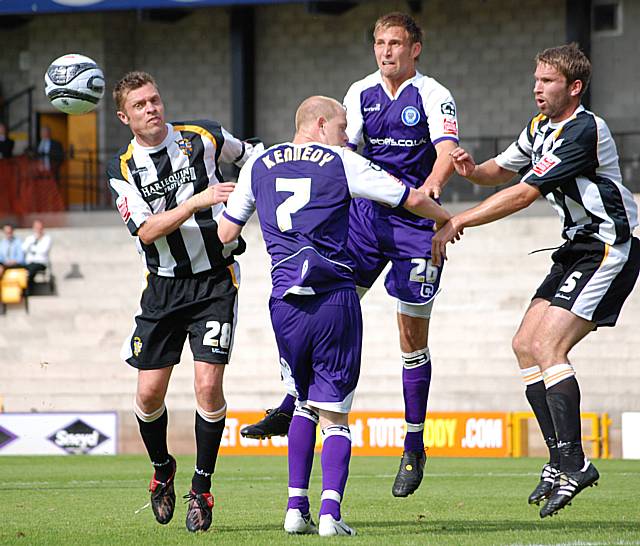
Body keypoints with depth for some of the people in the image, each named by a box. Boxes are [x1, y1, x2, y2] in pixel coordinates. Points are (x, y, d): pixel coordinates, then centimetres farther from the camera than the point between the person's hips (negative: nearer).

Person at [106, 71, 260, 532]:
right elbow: (146, 231, -14)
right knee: (150, 392, 0)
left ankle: (202, 488, 1)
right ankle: (162, 469, 28)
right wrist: (197, 201, -24)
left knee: (208, 385, -13)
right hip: (164, 285, 2)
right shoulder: (122, 169, 0)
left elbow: (251, 155, 20)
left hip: (215, 279, -1)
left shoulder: (204, 138, -1)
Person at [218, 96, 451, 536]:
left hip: (286, 302, 3)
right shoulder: (342, 163, 3)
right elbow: (413, 199, 6)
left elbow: (226, 233, 16)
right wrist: (447, 220, 26)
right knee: (335, 415, 3)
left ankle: (296, 507, 10)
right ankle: (330, 512, -14)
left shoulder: (258, 166, 12)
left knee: (305, 405, 21)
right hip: (335, 299, -3)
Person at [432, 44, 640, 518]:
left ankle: (574, 464, -18)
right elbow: (503, 170, 22)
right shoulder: (541, 127, 9)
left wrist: (458, 223, -19)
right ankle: (561, 460, 8)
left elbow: (524, 194, -23)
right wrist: (472, 170, -3)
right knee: (525, 345, 5)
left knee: (548, 347, -19)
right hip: (578, 248, 10)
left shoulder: (583, 131, -21)